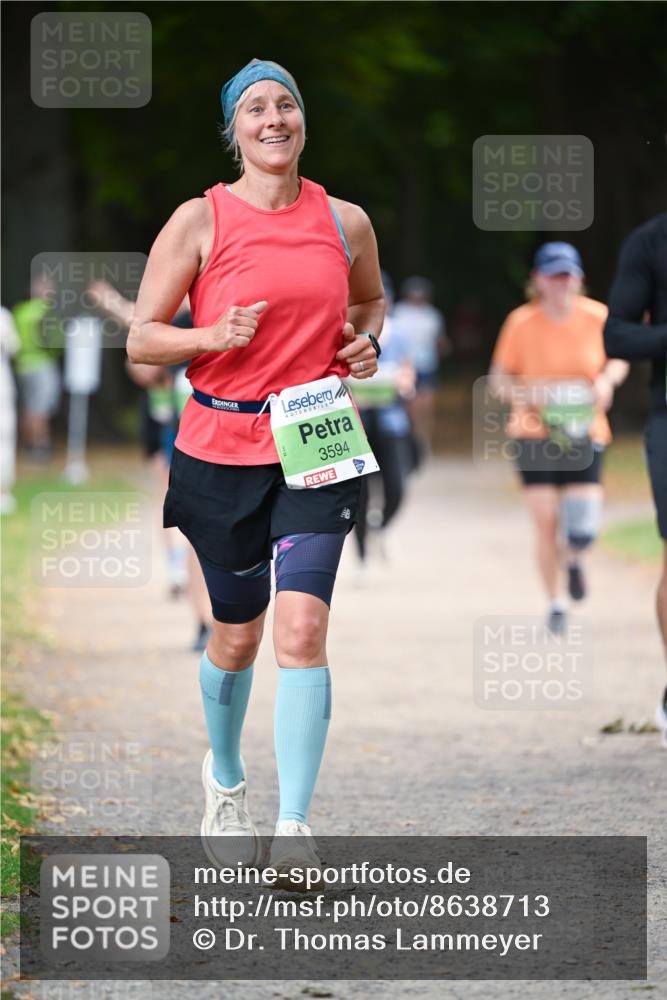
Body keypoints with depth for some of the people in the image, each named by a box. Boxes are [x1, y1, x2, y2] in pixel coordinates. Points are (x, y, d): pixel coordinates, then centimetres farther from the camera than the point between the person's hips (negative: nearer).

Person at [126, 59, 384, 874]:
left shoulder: (345, 222, 5)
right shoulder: (200, 220, -3)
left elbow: (370, 300, 26)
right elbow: (141, 338, -2)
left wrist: (365, 341, 4)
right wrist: (215, 335, -20)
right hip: (221, 448, -1)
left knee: (302, 627, -15)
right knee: (237, 633, 11)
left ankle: (294, 828, -14)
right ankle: (225, 778, 40)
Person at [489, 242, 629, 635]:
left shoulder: (597, 317, -4)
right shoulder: (521, 323, -7)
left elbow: (619, 360, 13)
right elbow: (499, 378, 1)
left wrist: (607, 380, -8)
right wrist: (524, 393, -19)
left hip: (584, 435, 1)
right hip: (535, 435, -1)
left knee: (583, 530, -9)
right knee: (546, 523, -7)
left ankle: (572, 558, 29)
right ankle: (556, 604, 13)